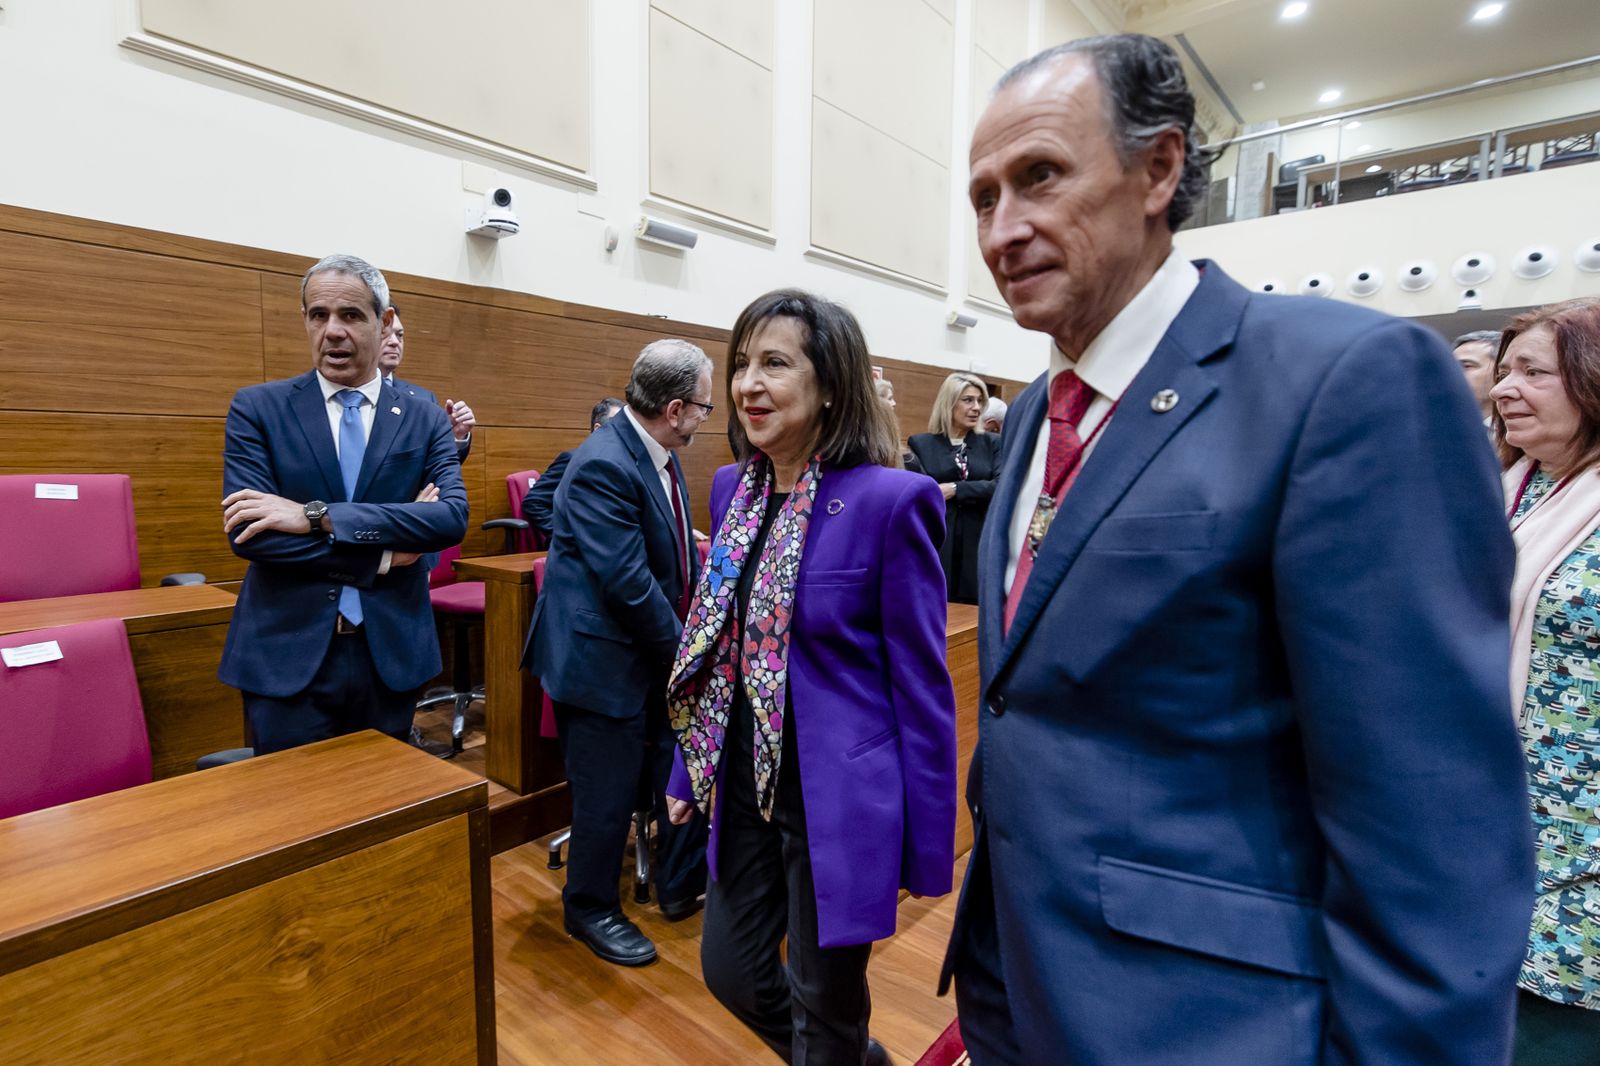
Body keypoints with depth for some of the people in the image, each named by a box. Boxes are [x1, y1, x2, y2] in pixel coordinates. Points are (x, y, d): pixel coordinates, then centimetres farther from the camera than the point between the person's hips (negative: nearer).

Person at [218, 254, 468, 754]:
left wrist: (317, 515, -20)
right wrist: (380, 553, -15)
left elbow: (453, 517, -14)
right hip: (287, 655, -1)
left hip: (392, 654, 2)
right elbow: (246, 533, -11)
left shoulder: (425, 420, 3)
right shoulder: (256, 408, 1)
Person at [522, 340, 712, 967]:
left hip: (660, 654, 9)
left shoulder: (660, 456, 4)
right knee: (609, 797, 9)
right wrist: (682, 648, -14)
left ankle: (682, 886, 41)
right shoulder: (603, 466, -25)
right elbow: (627, 582, -26)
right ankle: (591, 910, 35)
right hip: (604, 658, -9)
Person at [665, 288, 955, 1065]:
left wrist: (927, 842, -9)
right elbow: (713, 645, 9)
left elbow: (920, 681, -13)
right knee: (729, 969, 23)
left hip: (839, 797, -6)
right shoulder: (733, 487, 2)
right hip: (747, 786, 7)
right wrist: (689, 767, 13)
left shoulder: (890, 500, -18)